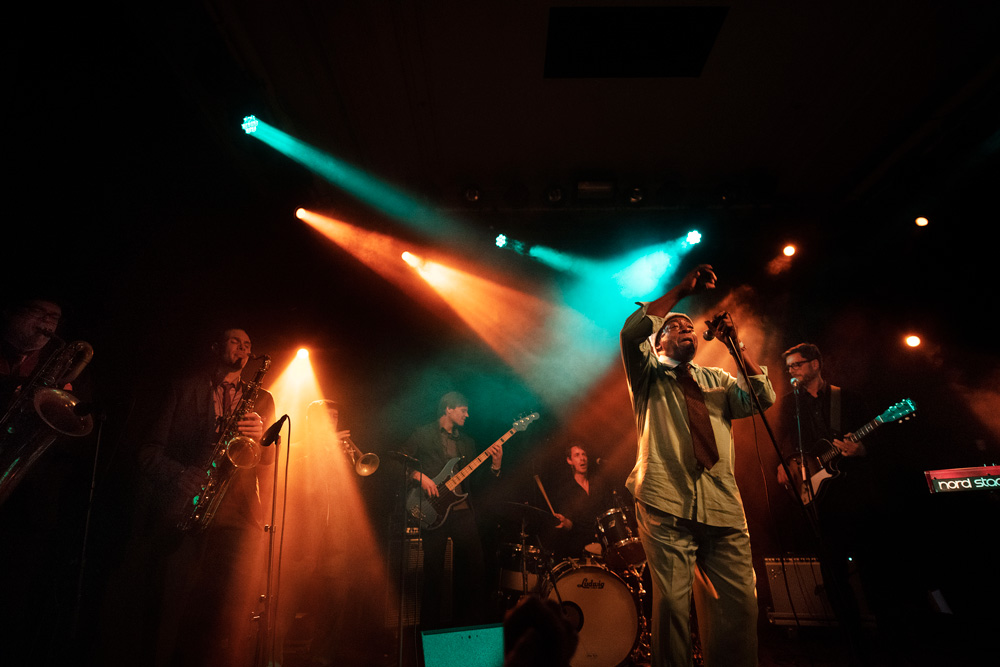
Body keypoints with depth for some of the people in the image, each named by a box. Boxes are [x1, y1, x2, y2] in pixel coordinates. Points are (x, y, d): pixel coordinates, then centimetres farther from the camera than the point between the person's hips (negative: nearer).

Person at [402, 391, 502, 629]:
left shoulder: (466, 442, 19)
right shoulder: (423, 434, 4)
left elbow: (474, 477, 14)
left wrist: (494, 465, -1)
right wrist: (419, 477, -14)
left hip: (462, 510, 4)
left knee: (474, 565, 1)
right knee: (433, 570, 0)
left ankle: (473, 621, 14)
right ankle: (433, 625, 15)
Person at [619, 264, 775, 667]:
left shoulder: (717, 380, 26)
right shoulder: (650, 376, 14)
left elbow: (763, 399, 10)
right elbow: (632, 332, -6)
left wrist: (736, 346, 4)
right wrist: (681, 290, -1)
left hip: (723, 506, 4)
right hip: (667, 504, -4)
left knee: (740, 605, -1)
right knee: (672, 603, -8)